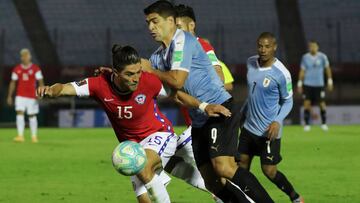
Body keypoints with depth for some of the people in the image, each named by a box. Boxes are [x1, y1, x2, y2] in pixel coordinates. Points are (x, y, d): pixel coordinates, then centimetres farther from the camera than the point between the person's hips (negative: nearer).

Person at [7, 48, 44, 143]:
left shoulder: (35, 69, -2)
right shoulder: (17, 69, 6)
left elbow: (41, 82, -4)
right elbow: (13, 83, 12)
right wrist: (9, 96, 9)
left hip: (32, 96, -2)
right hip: (20, 96, 2)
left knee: (32, 116, 5)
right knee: (20, 113, -13)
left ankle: (34, 136, 18)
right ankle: (20, 135, -17)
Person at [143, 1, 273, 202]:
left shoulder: (182, 40, -10)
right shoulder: (159, 55, 16)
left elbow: (177, 80, -20)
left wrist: (151, 70, -5)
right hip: (199, 120, 9)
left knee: (224, 168, -25)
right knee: (211, 182, 1)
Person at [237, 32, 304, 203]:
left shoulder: (281, 74, -17)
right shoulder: (251, 63, 1)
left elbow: (287, 101, -7)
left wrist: (278, 121, -22)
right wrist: (242, 112, 24)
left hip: (269, 131, -6)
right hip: (249, 127, 6)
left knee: (269, 171, -3)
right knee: (242, 166, 7)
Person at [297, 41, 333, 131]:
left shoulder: (322, 57, -1)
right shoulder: (305, 57, 2)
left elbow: (327, 69, 5)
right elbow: (302, 71, 6)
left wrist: (330, 82, 2)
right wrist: (300, 84, 4)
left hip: (319, 84, 0)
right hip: (308, 84, 0)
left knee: (322, 104, -1)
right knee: (307, 103, -7)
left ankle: (324, 124, 15)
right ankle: (307, 124, 1)